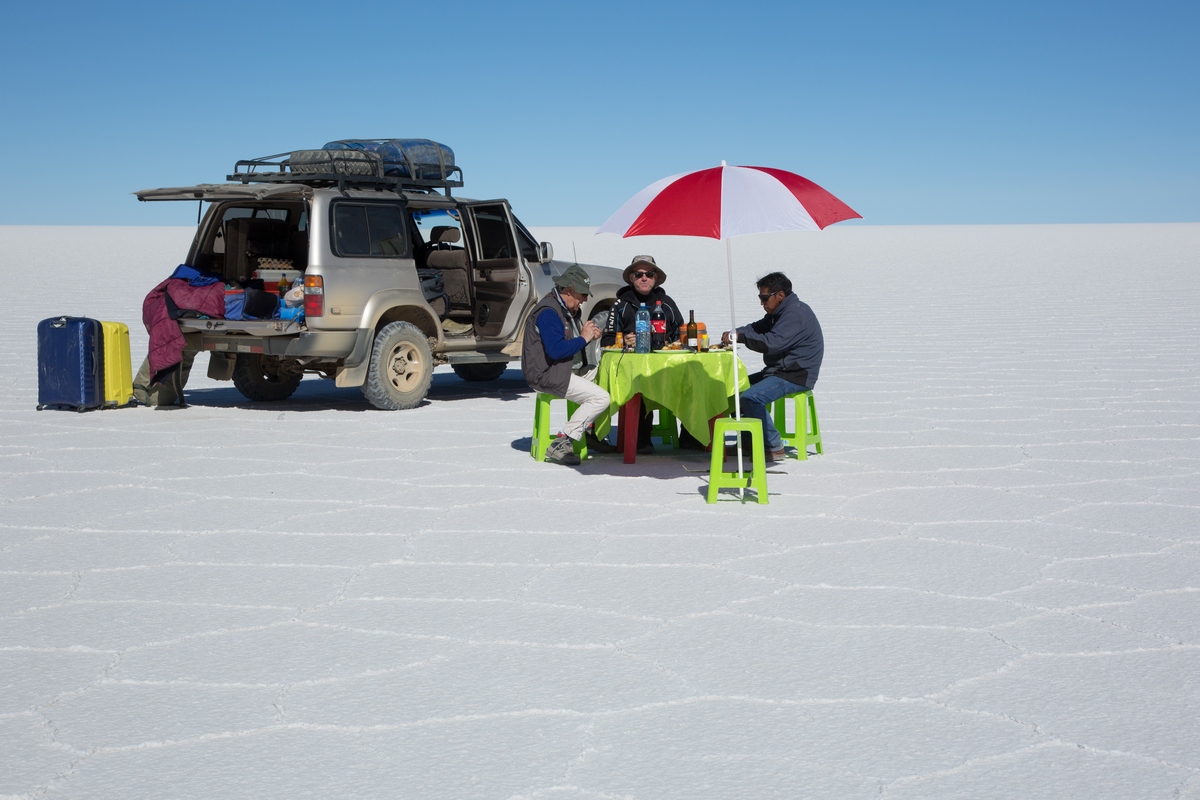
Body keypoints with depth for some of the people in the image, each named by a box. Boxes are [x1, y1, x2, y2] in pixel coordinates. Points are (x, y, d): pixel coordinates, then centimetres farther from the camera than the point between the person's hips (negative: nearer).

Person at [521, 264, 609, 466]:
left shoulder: (568, 309, 17)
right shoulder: (548, 312, -18)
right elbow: (556, 350, -27)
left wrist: (589, 336, 2)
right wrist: (583, 338, -16)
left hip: (568, 370, 11)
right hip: (547, 376, -11)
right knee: (601, 398, -20)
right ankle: (561, 444, -21)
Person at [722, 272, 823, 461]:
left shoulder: (796, 314, -20)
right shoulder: (780, 312, 16)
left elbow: (772, 342, -30)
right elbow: (758, 327, 15)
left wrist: (740, 336, -23)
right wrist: (734, 333, -5)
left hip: (796, 376, -12)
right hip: (780, 371, 12)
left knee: (751, 398, -26)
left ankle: (774, 447, -18)